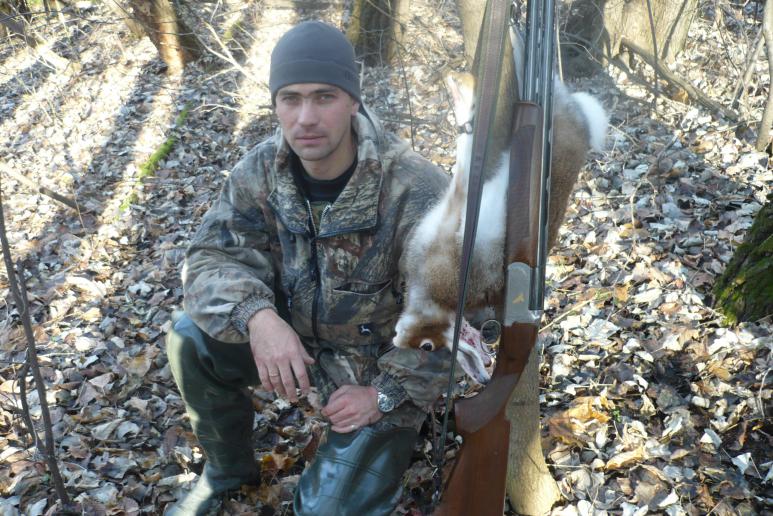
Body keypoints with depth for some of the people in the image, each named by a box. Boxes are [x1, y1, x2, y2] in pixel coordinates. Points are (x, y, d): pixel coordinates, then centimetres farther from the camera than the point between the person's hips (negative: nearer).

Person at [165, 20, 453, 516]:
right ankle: (228, 466, 12)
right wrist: (256, 316, -35)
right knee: (191, 340, -15)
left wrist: (387, 392, -20)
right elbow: (212, 257, -14)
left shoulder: (417, 191, -28)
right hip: (292, 339, 5)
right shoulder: (261, 170, -13)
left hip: (382, 364, -4)